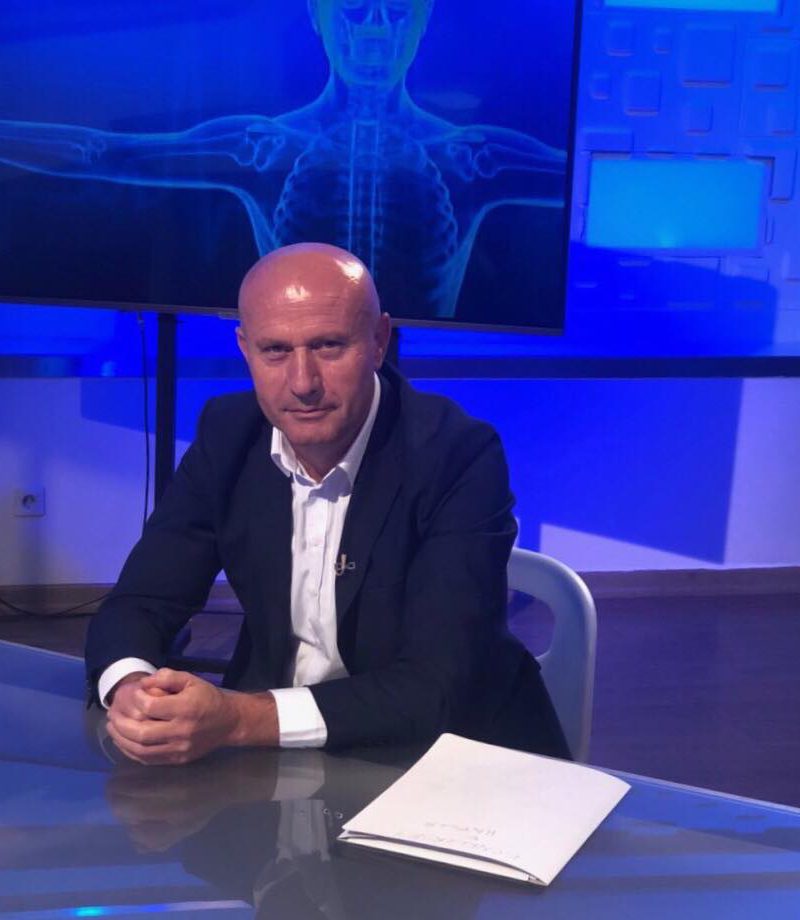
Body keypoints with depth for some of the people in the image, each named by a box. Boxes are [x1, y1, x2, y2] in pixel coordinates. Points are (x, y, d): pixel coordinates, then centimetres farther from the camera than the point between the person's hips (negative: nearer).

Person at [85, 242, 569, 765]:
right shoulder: (229, 435, -4)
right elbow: (139, 603, -3)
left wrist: (237, 720, -35)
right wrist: (132, 692, -26)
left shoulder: (458, 454, -20)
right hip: (279, 759, 5)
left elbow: (442, 686, -26)